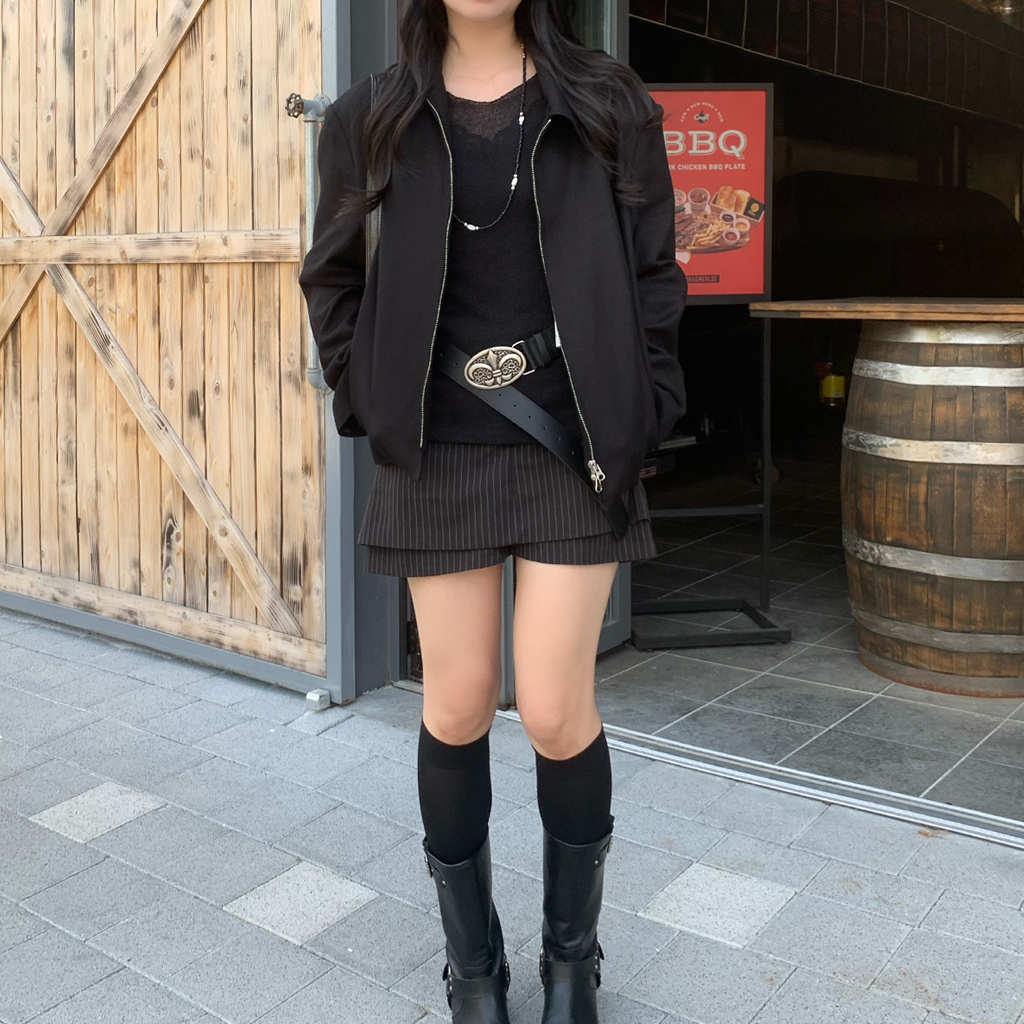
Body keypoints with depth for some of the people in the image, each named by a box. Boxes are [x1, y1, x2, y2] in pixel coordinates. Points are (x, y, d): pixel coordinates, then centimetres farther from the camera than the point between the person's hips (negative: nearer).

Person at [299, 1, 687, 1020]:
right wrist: (368, 404, 3)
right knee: (457, 707, 5)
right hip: (440, 457, 1)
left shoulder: (608, 107, 3)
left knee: (556, 711, -2)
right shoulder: (374, 117, 5)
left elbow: (654, 278, 4)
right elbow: (331, 276, 12)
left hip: (572, 451, -1)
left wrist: (638, 419, -3)